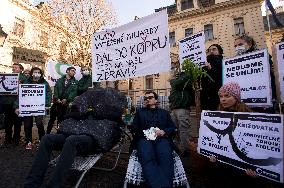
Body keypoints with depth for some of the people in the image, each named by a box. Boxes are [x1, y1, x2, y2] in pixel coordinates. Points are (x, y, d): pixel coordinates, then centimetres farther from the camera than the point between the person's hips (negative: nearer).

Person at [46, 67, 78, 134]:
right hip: (56, 102, 2)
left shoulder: (75, 82, 7)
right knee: (52, 119, 11)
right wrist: (57, 98, -15)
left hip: (65, 104, -2)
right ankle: (47, 133, 25)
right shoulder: (60, 80, 12)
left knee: (61, 120, 4)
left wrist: (66, 99, -18)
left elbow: (73, 92, -6)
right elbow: (56, 89, 0)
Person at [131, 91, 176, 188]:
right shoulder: (140, 112, 27)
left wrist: (164, 131, -3)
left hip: (161, 138, 1)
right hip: (144, 138, 0)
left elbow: (172, 128, 17)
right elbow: (134, 129, 17)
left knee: (166, 157, -34)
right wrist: (141, 133, -3)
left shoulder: (164, 112, 27)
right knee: (147, 158, -35)